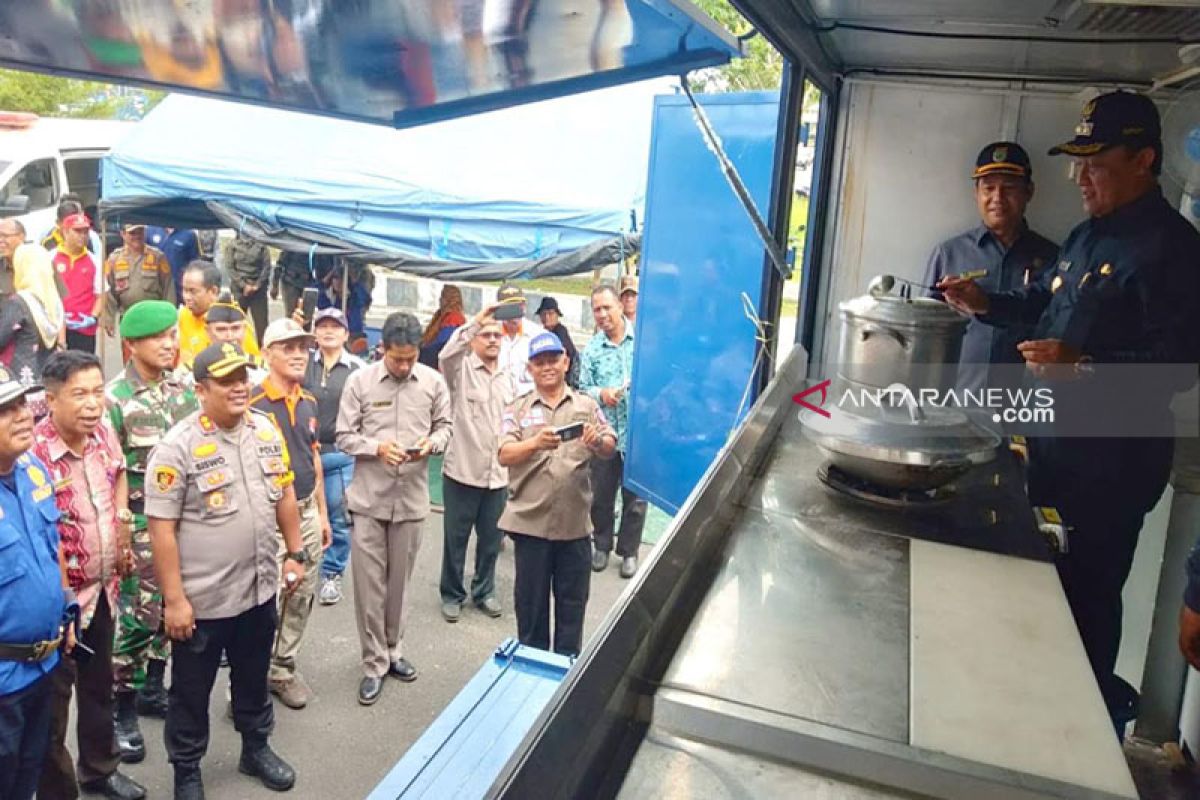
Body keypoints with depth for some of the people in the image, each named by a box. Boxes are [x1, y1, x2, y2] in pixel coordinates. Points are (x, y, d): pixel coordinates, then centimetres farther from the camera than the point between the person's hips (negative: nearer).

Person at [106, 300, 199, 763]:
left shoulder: (184, 383, 2)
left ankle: (153, 688, 34)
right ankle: (122, 709, 18)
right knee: (139, 613, 0)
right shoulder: (114, 397, -13)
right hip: (143, 519, -5)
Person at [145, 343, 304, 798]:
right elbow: (161, 529, -16)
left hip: (259, 589, 5)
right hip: (202, 597, -5)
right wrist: (174, 599, -16)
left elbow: (284, 494, 10)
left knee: (253, 679, 23)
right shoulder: (177, 447, -18)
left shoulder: (267, 430, -1)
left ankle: (256, 749, 44)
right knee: (191, 691, 15)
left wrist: (295, 552, 9)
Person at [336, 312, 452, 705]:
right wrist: (377, 447, -20)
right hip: (369, 497, -1)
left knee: (399, 581, 15)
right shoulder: (359, 381, -5)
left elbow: (444, 426, 8)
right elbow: (344, 436, -3)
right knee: (369, 583, 3)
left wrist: (431, 444, -14)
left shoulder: (433, 382, -1)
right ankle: (374, 662, 18)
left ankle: (393, 651, 33)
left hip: (411, 496, 2)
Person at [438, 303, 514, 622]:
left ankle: (484, 591, 30)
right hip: (462, 472, -4)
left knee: (491, 539, 13)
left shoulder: (508, 380, 12)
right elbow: (447, 354, -28)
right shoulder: (461, 369, -3)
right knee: (455, 538, 8)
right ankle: (451, 594, 24)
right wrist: (476, 322, -32)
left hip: (498, 475, 4)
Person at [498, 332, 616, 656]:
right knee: (530, 599, 11)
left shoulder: (586, 405, 6)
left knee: (573, 599, 12)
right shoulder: (517, 408, 2)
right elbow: (505, 456, -11)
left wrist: (598, 442, -25)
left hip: (575, 521, 1)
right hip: (531, 520, -1)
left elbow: (611, 449, -1)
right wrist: (536, 442, -31)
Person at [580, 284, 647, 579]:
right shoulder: (591, 349, 5)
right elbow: (583, 388, 5)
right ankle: (601, 546, 32)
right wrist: (600, 394, -14)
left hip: (639, 432, -2)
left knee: (635, 496, 7)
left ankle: (629, 551, 24)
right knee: (601, 495, 13)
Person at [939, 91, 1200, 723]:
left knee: (1087, 593, 2)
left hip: (1110, 460, -9)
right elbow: (1047, 303, 26)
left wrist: (1082, 364, -32)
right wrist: (986, 304, 9)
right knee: (1046, 575, 20)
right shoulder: (1089, 233, 14)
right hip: (1055, 440, 9)